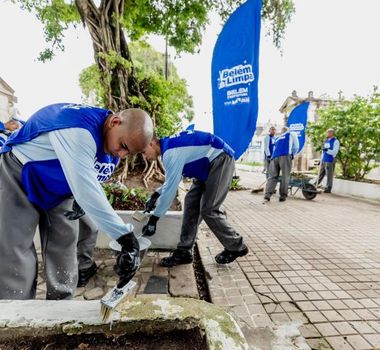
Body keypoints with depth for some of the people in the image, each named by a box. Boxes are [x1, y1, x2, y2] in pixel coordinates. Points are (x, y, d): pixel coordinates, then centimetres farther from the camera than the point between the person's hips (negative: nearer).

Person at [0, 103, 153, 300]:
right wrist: (126, 237, -45)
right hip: (19, 177, -6)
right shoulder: (80, 129, -37)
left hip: (60, 190, 7)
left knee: (63, 251, 7)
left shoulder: (113, 143, -9)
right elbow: (85, 190, -46)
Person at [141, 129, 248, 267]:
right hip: (209, 163, 10)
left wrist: (153, 219, -17)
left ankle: (236, 247, 11)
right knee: (191, 203, 2)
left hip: (221, 160, -10)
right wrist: (156, 195, 8)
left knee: (208, 210, -11)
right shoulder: (169, 145, 7)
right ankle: (184, 251, 9)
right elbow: (173, 178, 16)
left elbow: (171, 187, -24)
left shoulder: (170, 152, -24)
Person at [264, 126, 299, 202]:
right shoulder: (292, 134, 26)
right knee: (285, 176, 1)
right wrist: (292, 155, 34)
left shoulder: (277, 138, 36)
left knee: (272, 176, -1)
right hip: (285, 156, -3)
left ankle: (267, 196, -13)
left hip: (274, 157, 4)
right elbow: (296, 147, 20)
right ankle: (283, 196, -2)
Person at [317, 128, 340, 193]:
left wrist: (327, 150, -25)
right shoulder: (326, 141, 17)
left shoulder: (335, 141, -5)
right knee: (321, 174, 12)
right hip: (323, 161, 7)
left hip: (330, 161, -7)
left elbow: (335, 152, -14)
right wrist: (321, 160, 19)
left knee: (329, 175, -2)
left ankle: (328, 188, 5)